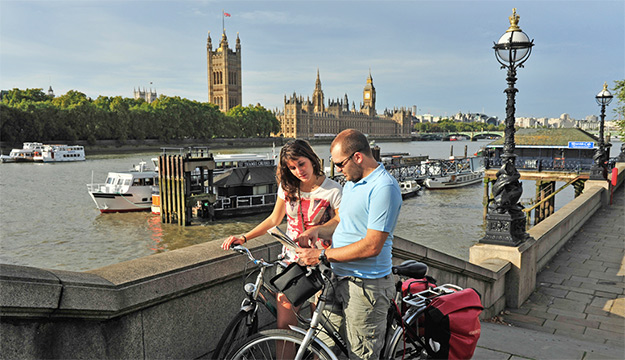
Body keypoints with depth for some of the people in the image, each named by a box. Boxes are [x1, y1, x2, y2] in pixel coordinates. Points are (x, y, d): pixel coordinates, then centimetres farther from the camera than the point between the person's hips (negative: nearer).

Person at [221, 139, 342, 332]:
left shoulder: (333, 190, -11)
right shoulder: (287, 187, 3)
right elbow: (274, 219, 14)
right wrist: (243, 237, 6)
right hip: (291, 260, 4)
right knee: (284, 325, 0)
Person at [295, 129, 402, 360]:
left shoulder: (384, 188, -19)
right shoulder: (352, 183, 12)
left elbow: (372, 246, -24)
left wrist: (322, 254, -19)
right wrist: (317, 230, 2)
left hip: (366, 287, -9)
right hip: (340, 280, 9)